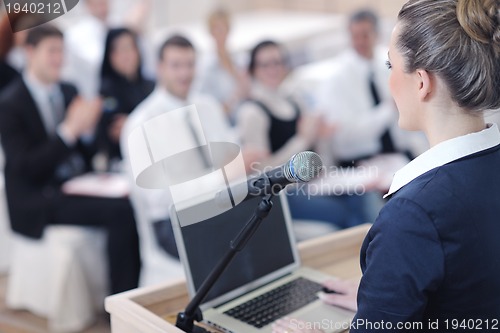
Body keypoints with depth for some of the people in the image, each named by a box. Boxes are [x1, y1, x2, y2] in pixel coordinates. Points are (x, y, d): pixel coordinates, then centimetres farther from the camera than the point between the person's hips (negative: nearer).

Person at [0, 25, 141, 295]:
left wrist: (87, 129, -10)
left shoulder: (69, 91, 11)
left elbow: (87, 155, 13)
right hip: (38, 201, -6)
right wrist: (70, 129, -24)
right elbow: (26, 168, -17)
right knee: (121, 211, -27)